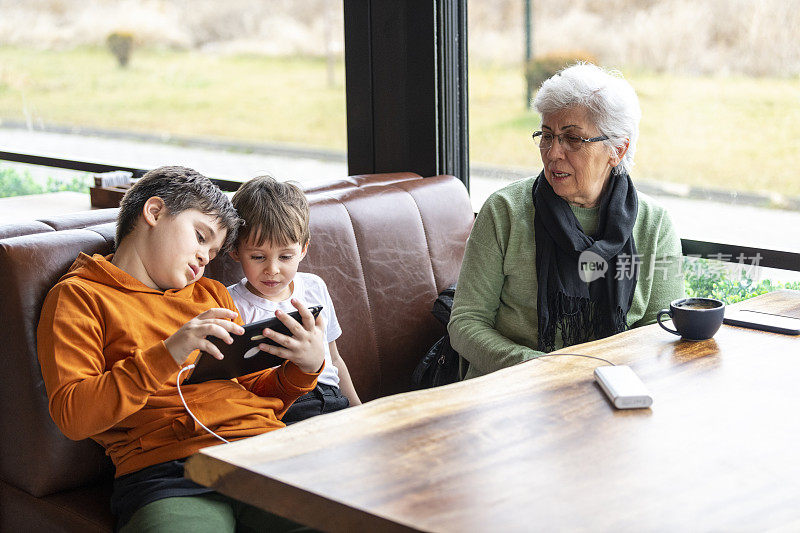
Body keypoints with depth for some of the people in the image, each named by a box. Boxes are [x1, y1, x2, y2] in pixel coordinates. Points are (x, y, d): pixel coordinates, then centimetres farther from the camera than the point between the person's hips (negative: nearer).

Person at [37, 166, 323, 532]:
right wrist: (167, 355, -12)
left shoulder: (211, 294, 30)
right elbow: (72, 415, -3)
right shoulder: (78, 296, 11)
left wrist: (304, 369, 9)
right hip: (167, 471, -4)